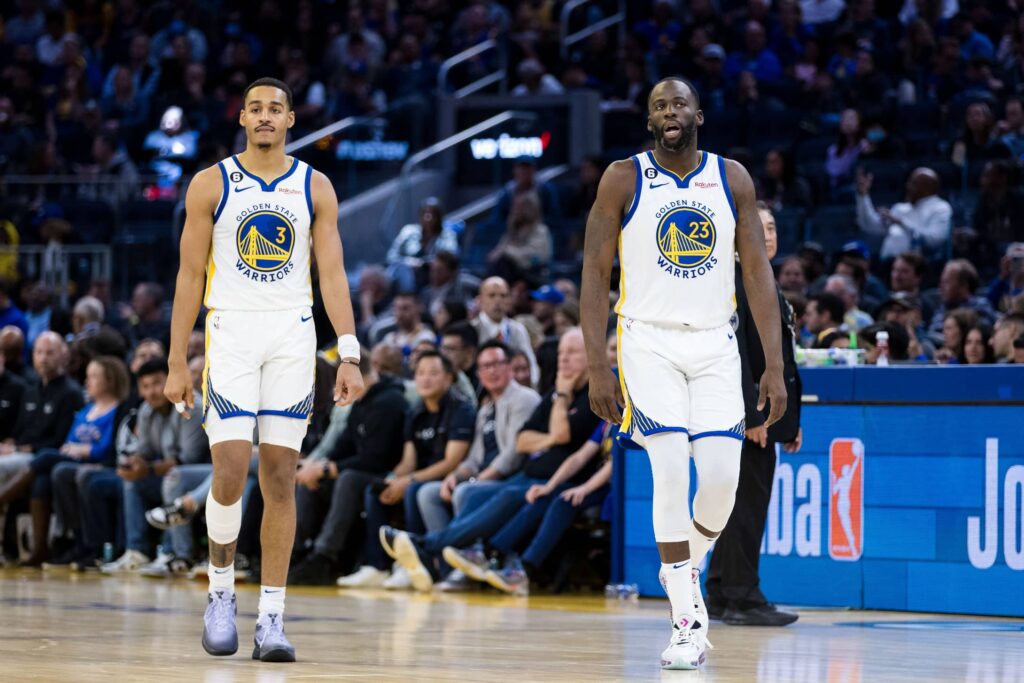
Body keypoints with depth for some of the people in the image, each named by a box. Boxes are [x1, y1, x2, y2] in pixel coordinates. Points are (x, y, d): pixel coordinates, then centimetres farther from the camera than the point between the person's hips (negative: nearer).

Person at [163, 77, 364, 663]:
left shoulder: (315, 188, 7)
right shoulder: (212, 184, 3)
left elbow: (332, 274, 4)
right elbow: (191, 276, 3)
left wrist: (349, 355, -7)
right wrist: (178, 363, -1)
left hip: (293, 337, 2)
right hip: (231, 332, -2)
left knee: (281, 477, 0)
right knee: (231, 472, -12)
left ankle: (272, 617, 3)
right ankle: (221, 592, 9)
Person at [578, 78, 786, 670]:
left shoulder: (733, 179, 4)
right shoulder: (624, 180, -2)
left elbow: (759, 272, 3)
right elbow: (596, 273, -2)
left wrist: (775, 366, -3)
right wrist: (597, 367, -10)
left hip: (715, 344, 2)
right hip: (649, 342, -2)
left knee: (722, 476, -7)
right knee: (672, 471, -15)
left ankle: (686, 569, 25)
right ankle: (688, 624, -11)